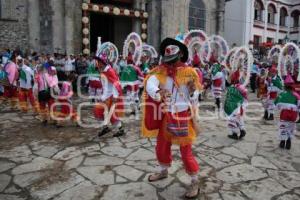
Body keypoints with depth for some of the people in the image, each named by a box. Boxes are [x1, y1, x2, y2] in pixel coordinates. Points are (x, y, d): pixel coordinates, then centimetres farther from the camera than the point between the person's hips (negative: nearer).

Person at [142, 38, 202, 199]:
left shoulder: (189, 73, -8)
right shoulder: (160, 71, -3)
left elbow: (194, 99, -3)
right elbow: (150, 84, -24)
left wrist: (193, 91, -25)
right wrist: (158, 92, -45)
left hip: (183, 116, -4)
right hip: (165, 116, 4)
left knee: (186, 151, 3)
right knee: (162, 147, 20)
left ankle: (195, 182, 22)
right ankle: (163, 171, 47)